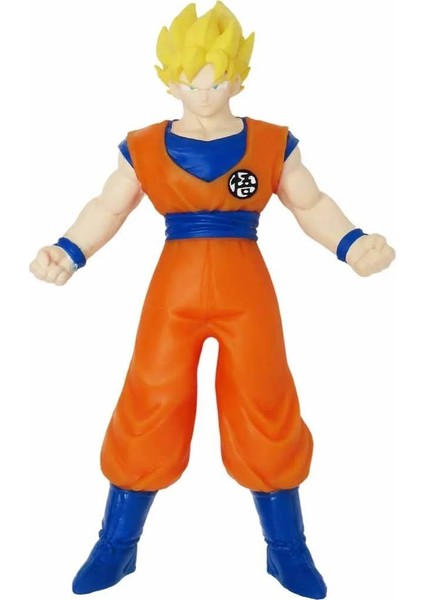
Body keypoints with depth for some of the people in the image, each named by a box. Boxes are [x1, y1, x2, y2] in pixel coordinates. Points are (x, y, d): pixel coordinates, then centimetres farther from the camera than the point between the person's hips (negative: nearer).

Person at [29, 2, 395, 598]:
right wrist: (67, 253, -10)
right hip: (174, 289, 0)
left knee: (265, 413, 5)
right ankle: (116, 547, 25)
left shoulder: (272, 144, 2)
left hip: (247, 291, 0)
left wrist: (353, 245, -9)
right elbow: (107, 209, 6)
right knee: (149, 410, 4)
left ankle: (287, 550, 26)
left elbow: (312, 204, 7)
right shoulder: (143, 148, 2)